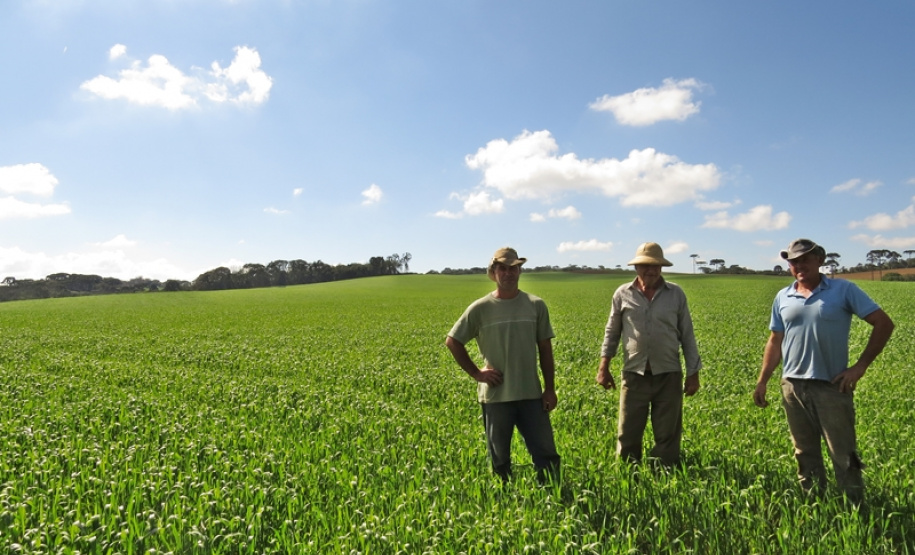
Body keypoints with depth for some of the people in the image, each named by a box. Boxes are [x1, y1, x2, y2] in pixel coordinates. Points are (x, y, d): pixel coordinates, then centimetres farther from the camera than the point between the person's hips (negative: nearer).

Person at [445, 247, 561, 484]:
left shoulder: (536, 306, 2)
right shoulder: (480, 308, -4)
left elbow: (545, 349, 6)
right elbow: (452, 341, 3)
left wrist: (550, 388, 3)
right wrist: (476, 373, -2)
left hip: (531, 395, 1)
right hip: (496, 396, -1)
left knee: (546, 454, 5)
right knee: (500, 461, 11)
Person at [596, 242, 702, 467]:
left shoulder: (676, 294, 2)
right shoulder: (623, 294, 2)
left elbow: (687, 335, 6)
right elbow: (612, 332, 10)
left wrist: (693, 372, 4)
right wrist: (604, 367, 3)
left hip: (668, 375, 0)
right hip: (635, 375, 0)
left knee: (667, 436, 9)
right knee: (628, 435, 5)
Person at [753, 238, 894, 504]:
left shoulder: (844, 290, -2)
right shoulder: (783, 298, 9)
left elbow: (884, 323, -2)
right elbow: (775, 342, 13)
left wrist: (860, 366, -7)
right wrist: (762, 381, 9)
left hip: (831, 385, -4)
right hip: (793, 386, 4)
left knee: (843, 454, 1)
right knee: (805, 454, 12)